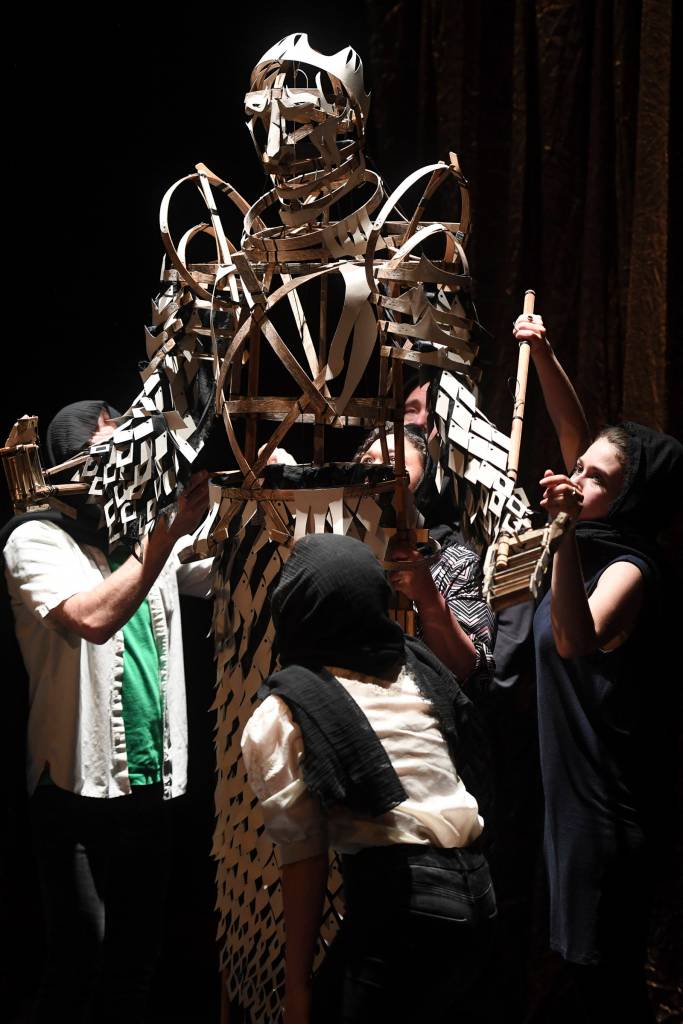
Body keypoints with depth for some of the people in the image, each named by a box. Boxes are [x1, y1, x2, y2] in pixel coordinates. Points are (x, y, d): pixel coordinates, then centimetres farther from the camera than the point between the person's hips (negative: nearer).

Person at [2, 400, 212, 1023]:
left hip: (152, 782, 6)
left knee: (138, 960, 15)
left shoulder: (151, 536, 10)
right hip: (79, 790, -6)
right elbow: (92, 619, -28)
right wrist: (169, 531, -28)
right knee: (82, 958, -8)